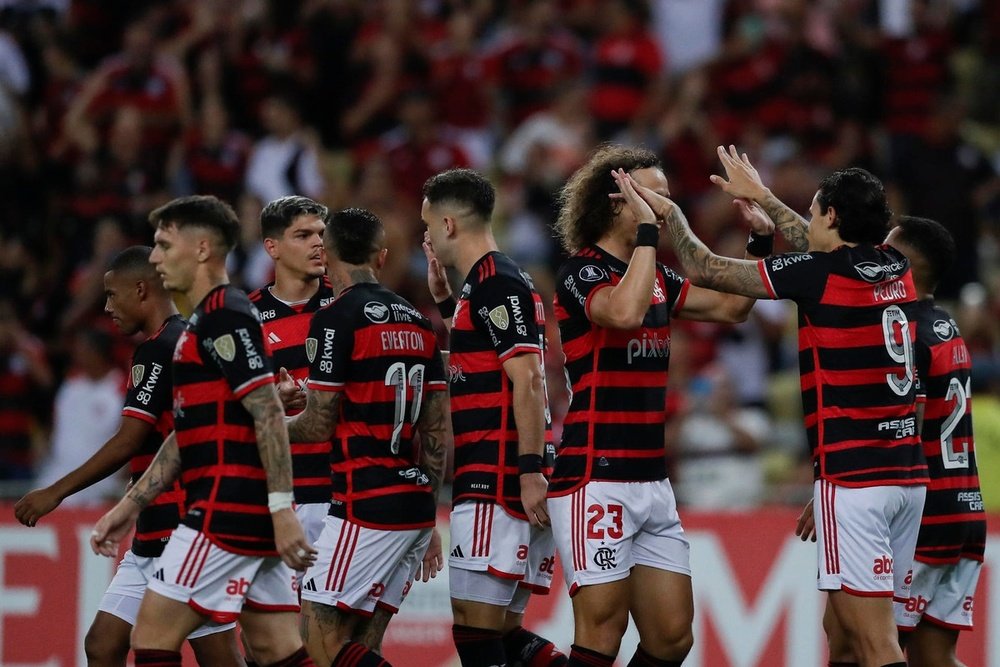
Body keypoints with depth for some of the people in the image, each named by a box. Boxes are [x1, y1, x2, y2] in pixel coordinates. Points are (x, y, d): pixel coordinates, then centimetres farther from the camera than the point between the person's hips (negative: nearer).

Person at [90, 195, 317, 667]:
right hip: (252, 517, 10)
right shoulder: (203, 323, 21)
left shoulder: (223, 315, -10)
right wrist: (129, 506, 25)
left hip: (228, 512, -10)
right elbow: (188, 435, 27)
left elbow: (268, 414, -18)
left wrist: (282, 510, -23)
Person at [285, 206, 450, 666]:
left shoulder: (336, 320, -9)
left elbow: (320, 426, -9)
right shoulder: (417, 322, 14)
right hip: (416, 503, 8)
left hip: (366, 504, -8)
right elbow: (438, 432, 15)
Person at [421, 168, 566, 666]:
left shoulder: (497, 284, -10)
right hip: (496, 484, 10)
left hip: (496, 484, -10)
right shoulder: (483, 285, 19)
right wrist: (444, 299, 26)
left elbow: (527, 379, -18)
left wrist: (531, 471, -24)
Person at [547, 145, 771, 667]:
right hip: (596, 481, -8)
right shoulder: (581, 271, -8)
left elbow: (731, 307, 21)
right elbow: (624, 312, -29)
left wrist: (760, 239, 10)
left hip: (652, 482, 8)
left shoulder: (656, 277, 15)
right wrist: (648, 229, -22)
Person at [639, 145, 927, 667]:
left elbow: (705, 269, 2)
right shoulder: (897, 271, 11)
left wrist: (667, 213, 20)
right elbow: (822, 248, 35)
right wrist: (761, 196, 48)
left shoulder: (820, 275, -9)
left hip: (851, 476, -8)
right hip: (908, 472, 8)